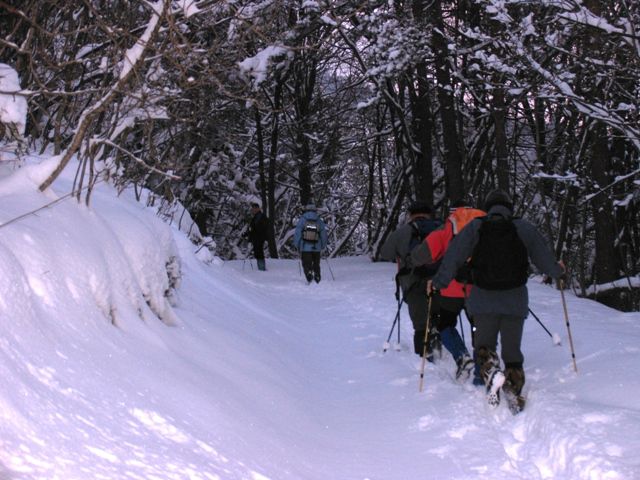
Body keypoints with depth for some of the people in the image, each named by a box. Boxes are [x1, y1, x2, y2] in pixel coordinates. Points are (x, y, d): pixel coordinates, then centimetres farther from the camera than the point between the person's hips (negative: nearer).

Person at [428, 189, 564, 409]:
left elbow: (454, 256, -4)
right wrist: (557, 270, 28)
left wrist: (438, 282, 4)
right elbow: (543, 257, 8)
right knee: (512, 350, 11)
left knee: (484, 344, 8)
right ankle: (515, 393, 6)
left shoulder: (474, 228, 0)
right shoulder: (524, 228, 2)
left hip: (483, 299, -1)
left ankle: (490, 370, -22)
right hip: (515, 300, 1)